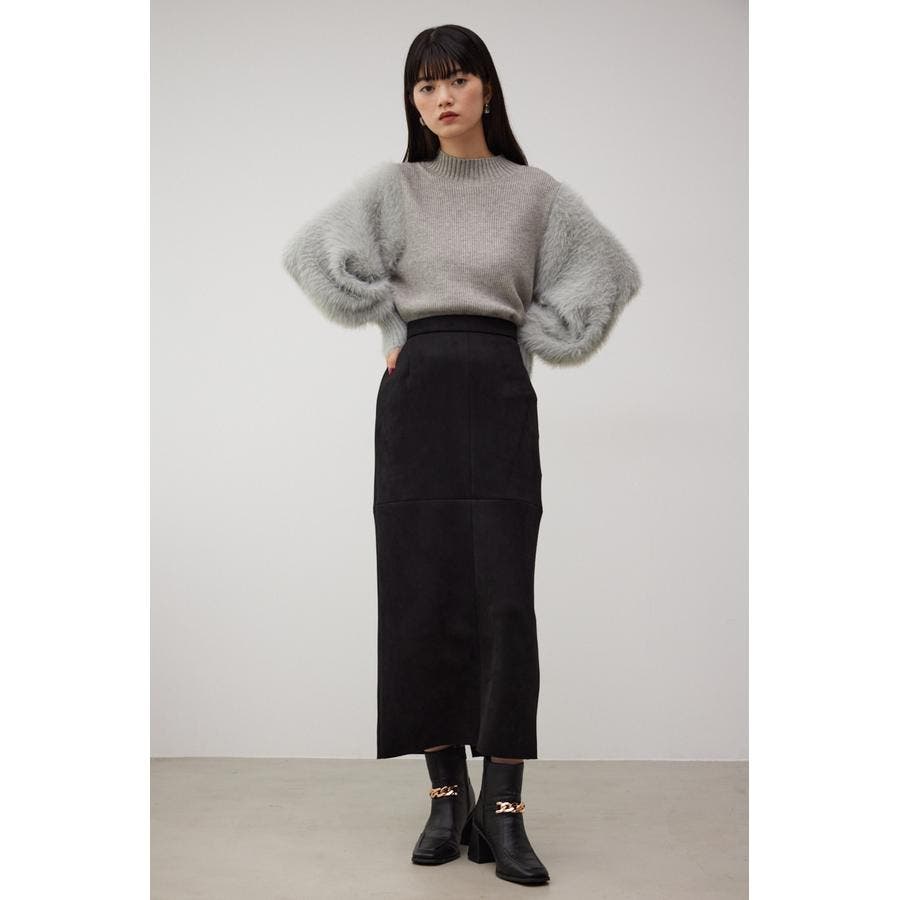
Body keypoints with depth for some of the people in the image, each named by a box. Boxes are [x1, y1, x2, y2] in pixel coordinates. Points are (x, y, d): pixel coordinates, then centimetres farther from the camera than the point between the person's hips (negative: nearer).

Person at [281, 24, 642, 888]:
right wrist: (389, 328, 0)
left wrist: (532, 340, 3)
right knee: (421, 595, -1)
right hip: (415, 395, 1)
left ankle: (503, 809, -2)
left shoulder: (535, 192, 7)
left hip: (500, 396, -1)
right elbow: (310, 250, 3)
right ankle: (446, 795, 10)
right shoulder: (391, 187, 8)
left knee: (504, 598, -9)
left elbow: (612, 271, 11)